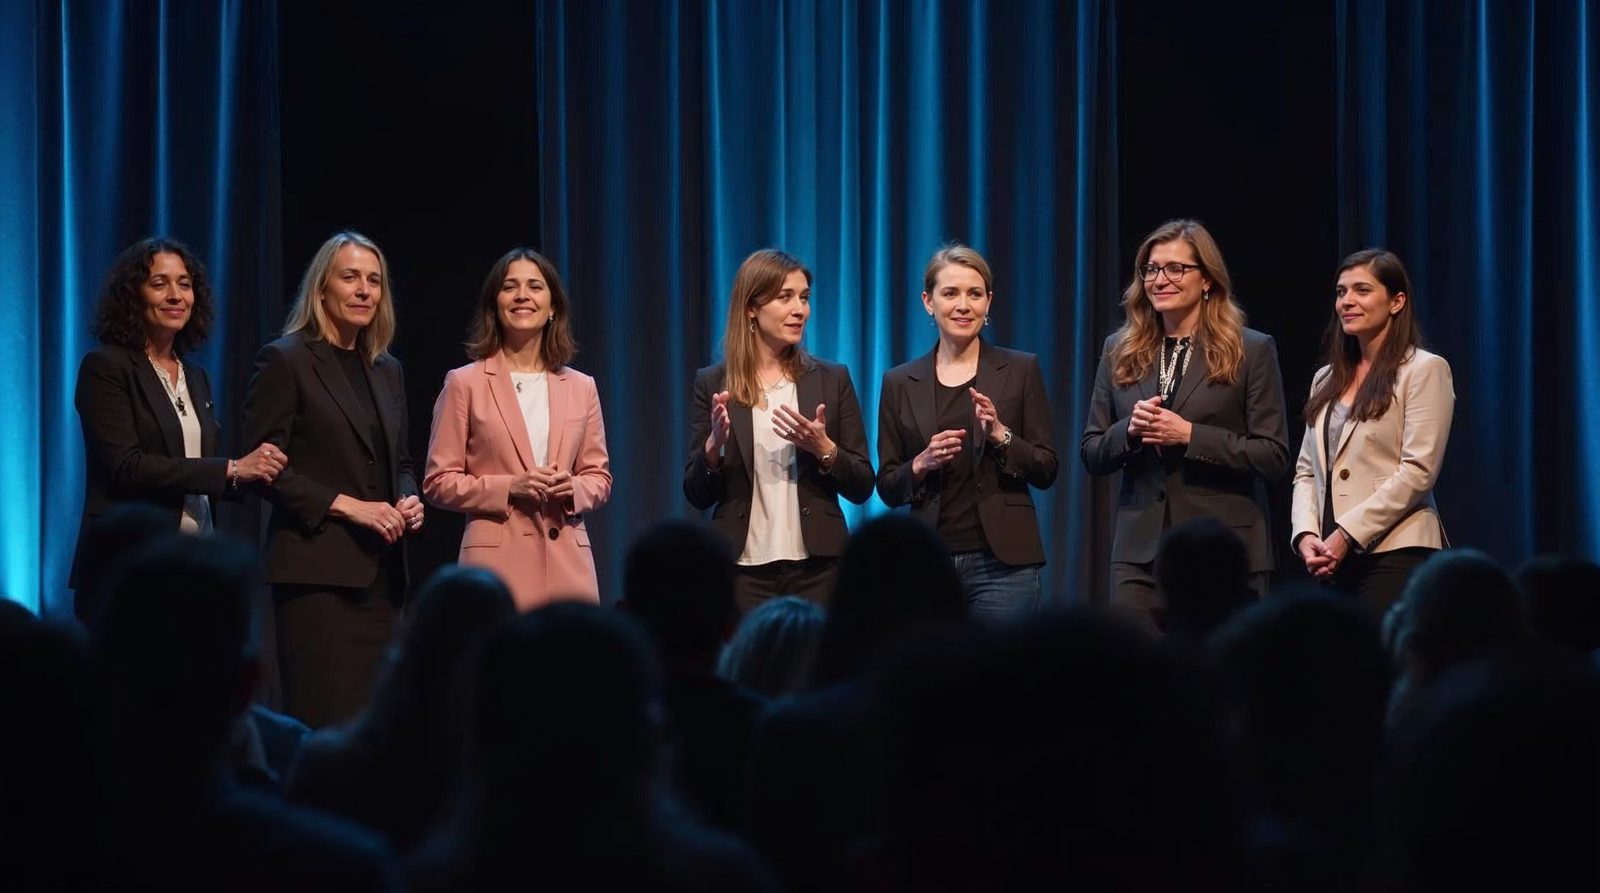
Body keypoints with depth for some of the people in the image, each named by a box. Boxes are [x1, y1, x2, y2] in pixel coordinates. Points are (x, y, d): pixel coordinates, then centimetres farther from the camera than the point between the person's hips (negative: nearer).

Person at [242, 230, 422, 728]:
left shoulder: (387, 370, 16)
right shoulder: (286, 360, -4)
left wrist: (408, 501, 2)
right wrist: (344, 505, -16)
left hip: (381, 572, 6)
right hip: (318, 569, -6)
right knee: (326, 722, -9)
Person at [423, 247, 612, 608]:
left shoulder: (581, 388, 14)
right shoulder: (465, 384, 4)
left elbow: (600, 477, 16)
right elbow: (439, 482, 1)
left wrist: (573, 489, -6)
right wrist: (509, 487, -12)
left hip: (568, 562, 3)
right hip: (499, 562, -3)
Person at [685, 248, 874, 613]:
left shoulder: (832, 379, 6)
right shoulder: (713, 383, 4)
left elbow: (862, 487, 6)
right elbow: (696, 495, 4)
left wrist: (824, 449, -12)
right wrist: (714, 446, -15)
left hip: (816, 567, 1)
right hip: (743, 569, -1)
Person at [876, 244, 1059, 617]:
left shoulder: (1020, 370, 5)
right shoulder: (900, 383, 9)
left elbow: (1047, 470, 3)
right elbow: (887, 489, 9)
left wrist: (1001, 435, -14)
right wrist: (921, 464, -11)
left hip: (1003, 561, -2)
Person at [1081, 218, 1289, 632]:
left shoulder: (1252, 351, 2)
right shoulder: (1120, 352, 12)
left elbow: (1274, 456, -4)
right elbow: (1091, 454, 13)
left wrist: (1189, 435, -13)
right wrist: (1129, 430, -8)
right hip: (1140, 550, 3)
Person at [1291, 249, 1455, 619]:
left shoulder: (1424, 369, -1)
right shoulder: (1326, 379, 20)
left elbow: (1418, 471, -10)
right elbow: (1306, 470, 17)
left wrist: (1346, 535, -14)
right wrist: (1306, 534, -3)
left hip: (1395, 554, -6)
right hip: (1332, 561, 6)